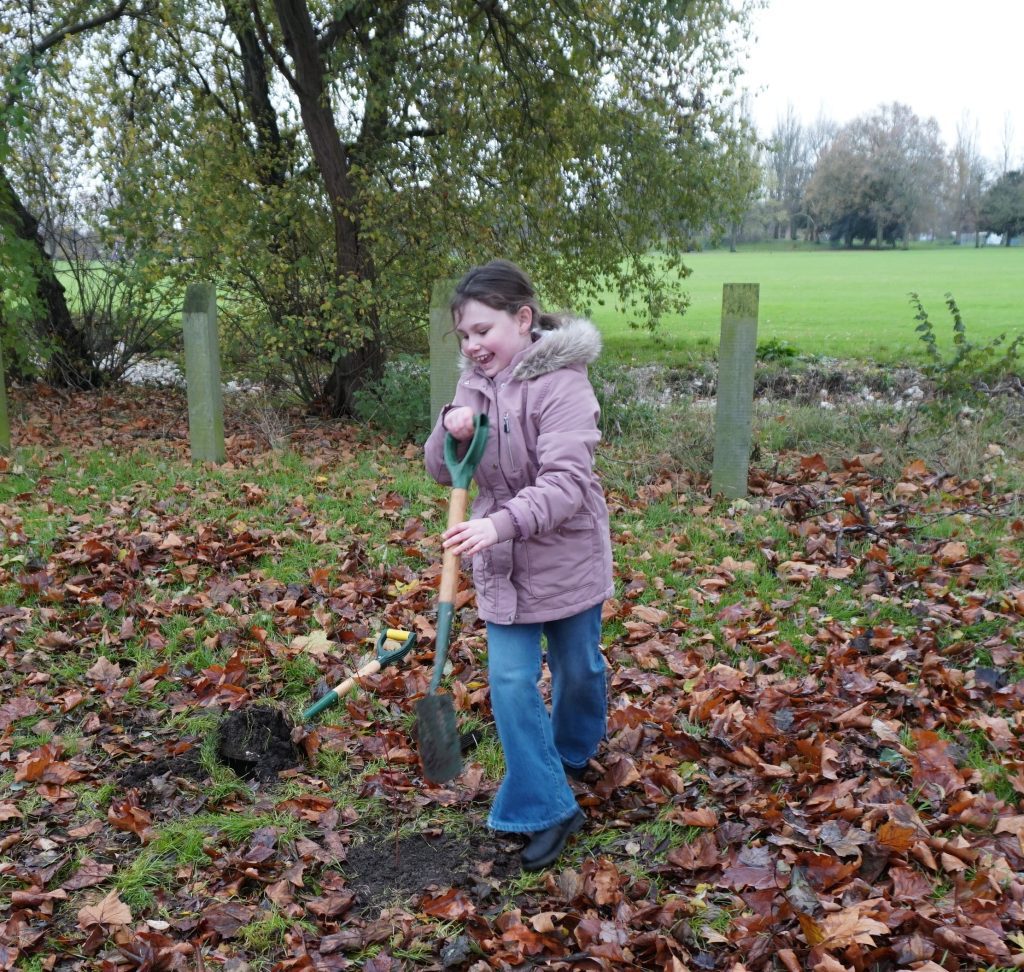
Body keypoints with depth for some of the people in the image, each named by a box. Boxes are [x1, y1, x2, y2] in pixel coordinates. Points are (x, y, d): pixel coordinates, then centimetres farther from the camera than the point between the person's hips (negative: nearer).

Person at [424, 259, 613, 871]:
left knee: (578, 669, 18)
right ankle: (548, 809, 11)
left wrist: (504, 522, -43)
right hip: (503, 566, 5)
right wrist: (450, 432, -19)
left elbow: (567, 482, -29)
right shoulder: (476, 383, 0)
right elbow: (443, 472, 3)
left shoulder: (562, 384, -21)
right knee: (511, 682, -1)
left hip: (567, 559, -4)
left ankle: (574, 753, 49)